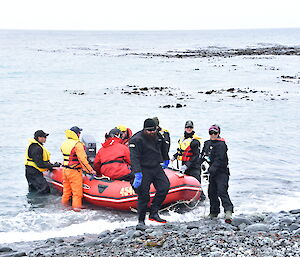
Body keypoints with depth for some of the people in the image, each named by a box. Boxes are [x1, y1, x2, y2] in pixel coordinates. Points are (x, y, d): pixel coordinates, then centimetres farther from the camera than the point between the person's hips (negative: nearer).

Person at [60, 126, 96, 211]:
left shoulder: (64, 144, 8)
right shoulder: (77, 144, -17)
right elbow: (83, 159, -19)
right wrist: (90, 170, -11)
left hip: (65, 169, 8)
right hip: (74, 172, -8)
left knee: (66, 189, 17)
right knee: (77, 191, 0)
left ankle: (64, 203, 25)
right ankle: (76, 206, 2)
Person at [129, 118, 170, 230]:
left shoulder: (158, 136, 7)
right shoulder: (137, 140, -15)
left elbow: (164, 148, 29)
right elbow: (134, 158, -24)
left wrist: (166, 160, 39)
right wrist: (137, 174, -34)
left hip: (156, 168, 6)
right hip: (143, 170, -6)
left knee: (164, 186, -10)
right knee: (143, 196, -6)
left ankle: (154, 213, -2)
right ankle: (141, 221, 4)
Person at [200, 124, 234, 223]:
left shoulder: (221, 144, -11)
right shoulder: (207, 143, 14)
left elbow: (219, 159, -22)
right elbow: (203, 156, 26)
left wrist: (212, 168, -32)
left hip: (222, 171, -8)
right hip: (212, 172, 8)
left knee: (222, 191, -21)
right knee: (212, 192, 10)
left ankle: (228, 211, -28)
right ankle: (214, 212, 23)